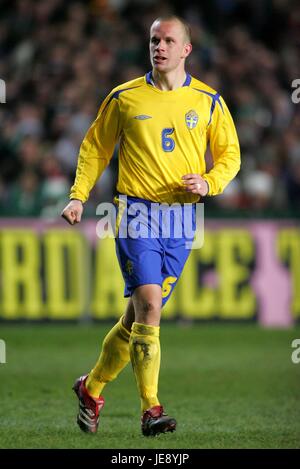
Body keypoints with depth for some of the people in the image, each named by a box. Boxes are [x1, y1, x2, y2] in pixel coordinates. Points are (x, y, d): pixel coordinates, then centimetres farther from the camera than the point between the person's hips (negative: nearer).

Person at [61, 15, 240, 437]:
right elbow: (95, 146, 12)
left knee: (140, 313, 7)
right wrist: (79, 195, 2)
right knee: (148, 304, -17)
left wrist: (209, 184, -7)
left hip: (182, 216, 2)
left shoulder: (209, 101, 6)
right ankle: (150, 410, -16)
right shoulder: (125, 98, 3)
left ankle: (92, 388, 27)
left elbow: (230, 154, 12)